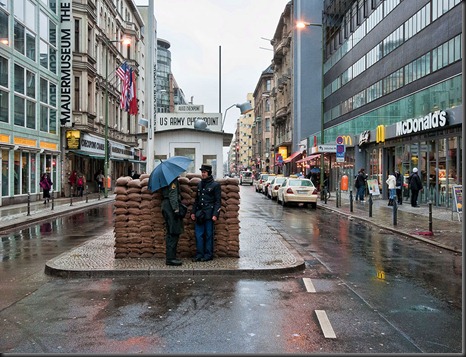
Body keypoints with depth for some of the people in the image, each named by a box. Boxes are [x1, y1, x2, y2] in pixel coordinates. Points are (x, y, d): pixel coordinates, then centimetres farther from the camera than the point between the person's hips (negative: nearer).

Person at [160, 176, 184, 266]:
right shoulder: (173, 178, -11)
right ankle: (170, 258, -7)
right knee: (173, 233, -8)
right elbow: (173, 194, -19)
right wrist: (176, 208, -20)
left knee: (171, 233, 12)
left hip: (166, 205, 10)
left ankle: (170, 257, 17)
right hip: (170, 207, -10)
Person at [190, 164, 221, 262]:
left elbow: (218, 201, -5)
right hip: (199, 213, 5)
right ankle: (199, 254, 12)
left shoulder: (215, 185, -3)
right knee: (198, 234, 4)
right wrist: (193, 212, 11)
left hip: (209, 213, -5)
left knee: (209, 235, 1)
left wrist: (215, 214, -13)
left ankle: (208, 255, 11)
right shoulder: (200, 184, 14)